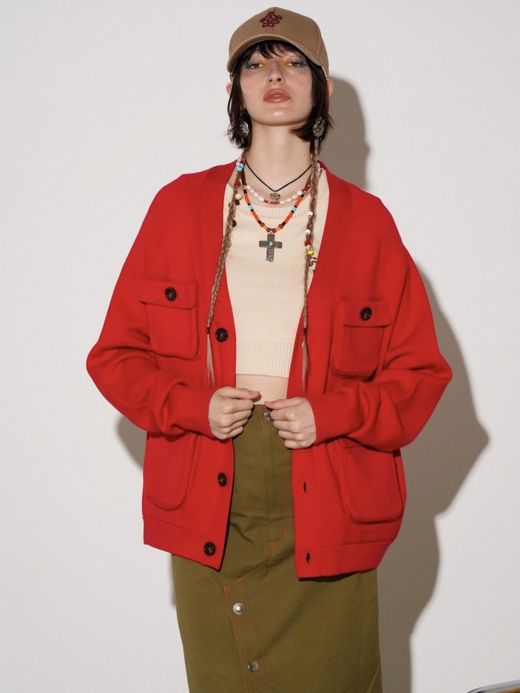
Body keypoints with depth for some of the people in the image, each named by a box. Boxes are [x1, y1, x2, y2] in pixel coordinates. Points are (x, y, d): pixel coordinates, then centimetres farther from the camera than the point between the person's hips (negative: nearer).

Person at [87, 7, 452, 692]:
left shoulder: (365, 220, 3)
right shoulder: (180, 206, 5)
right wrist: (194, 406, -10)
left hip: (325, 517, 0)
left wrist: (332, 415, -11)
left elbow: (420, 369, 4)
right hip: (211, 520, 1)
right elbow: (117, 352, 7)